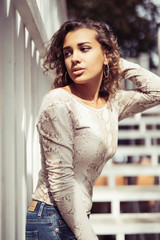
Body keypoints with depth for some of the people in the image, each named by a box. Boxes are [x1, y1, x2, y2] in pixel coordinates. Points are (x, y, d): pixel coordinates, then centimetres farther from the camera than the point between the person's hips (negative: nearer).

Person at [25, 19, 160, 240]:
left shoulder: (111, 103, 7)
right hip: (50, 222, -7)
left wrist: (117, 63, 9)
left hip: (77, 219, 7)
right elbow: (60, 180, -17)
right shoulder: (59, 102, -14)